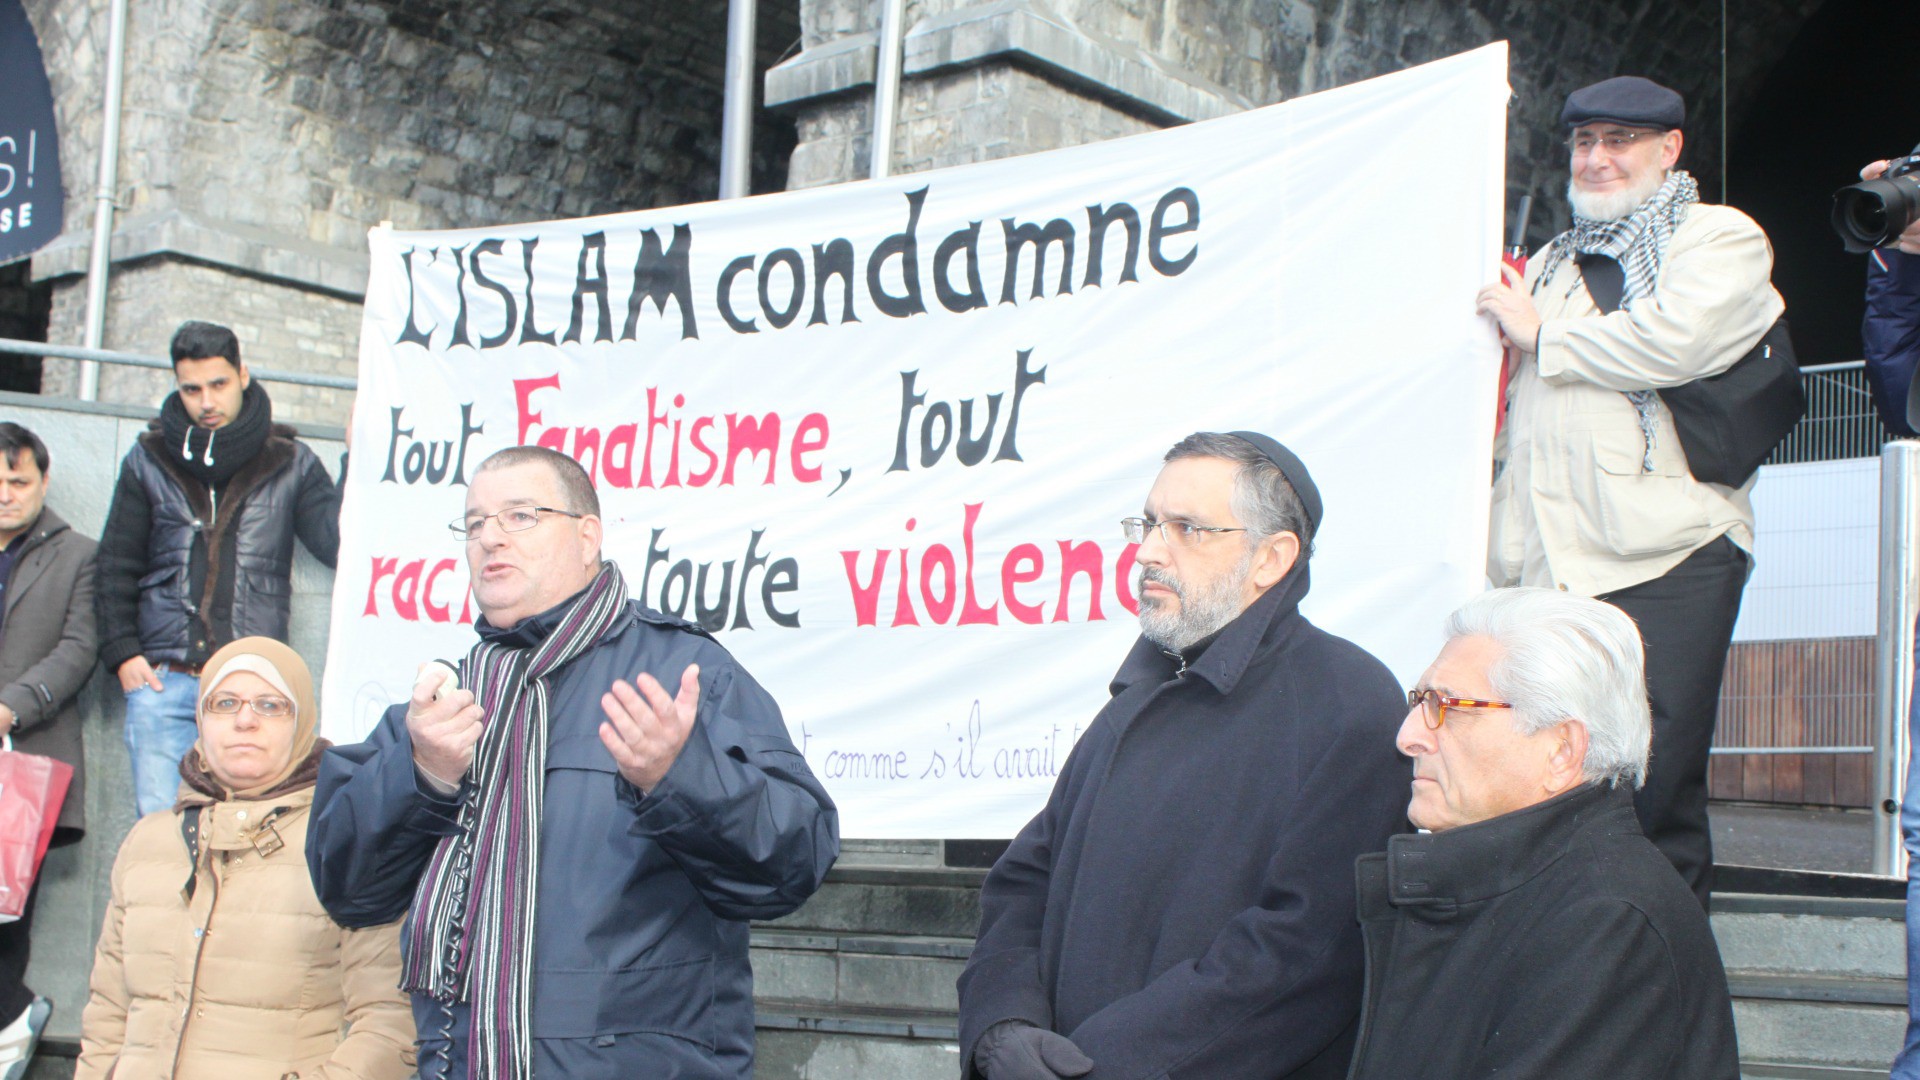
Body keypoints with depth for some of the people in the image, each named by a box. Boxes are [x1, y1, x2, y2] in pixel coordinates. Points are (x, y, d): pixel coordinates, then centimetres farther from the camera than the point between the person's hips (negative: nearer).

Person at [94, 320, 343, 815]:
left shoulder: (290, 464, 9)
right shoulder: (149, 461, 13)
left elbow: (339, 544, 0)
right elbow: (116, 565, 14)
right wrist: (122, 652, 3)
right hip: (163, 682, 1)